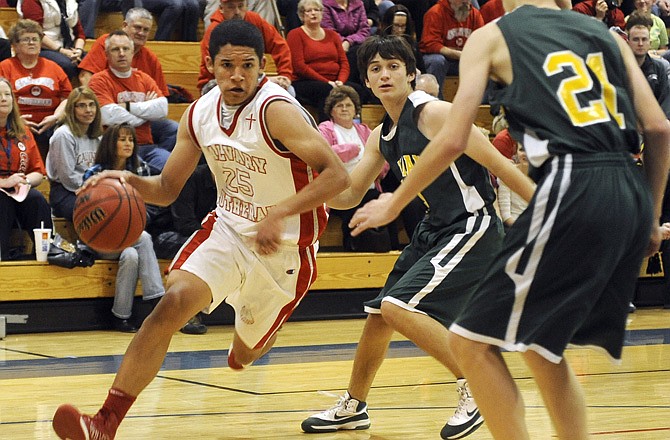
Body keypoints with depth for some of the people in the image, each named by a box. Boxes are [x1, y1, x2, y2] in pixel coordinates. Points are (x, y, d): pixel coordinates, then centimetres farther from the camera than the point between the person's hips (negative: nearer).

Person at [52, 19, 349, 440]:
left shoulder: (277, 110, -23)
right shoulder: (200, 114, -4)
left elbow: (337, 174, -30)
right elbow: (167, 189, 5)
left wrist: (279, 214, -40)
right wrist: (129, 180, -17)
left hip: (284, 246, -3)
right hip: (228, 228, 4)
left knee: (244, 356, 14)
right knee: (174, 302, -23)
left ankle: (261, 331, 57)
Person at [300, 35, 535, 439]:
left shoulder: (434, 113, -17)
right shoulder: (382, 136, 9)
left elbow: (499, 164, -17)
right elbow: (348, 196, 15)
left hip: (472, 228, -9)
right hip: (434, 229, 9)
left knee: (399, 307, -21)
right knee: (379, 314, 16)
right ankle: (353, 407, 36)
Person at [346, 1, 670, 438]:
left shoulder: (492, 37, 8)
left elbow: (452, 141, 1)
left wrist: (394, 204, 14)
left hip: (572, 190, -6)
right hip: (632, 191, 6)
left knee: (472, 340, 3)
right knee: (541, 345, 21)